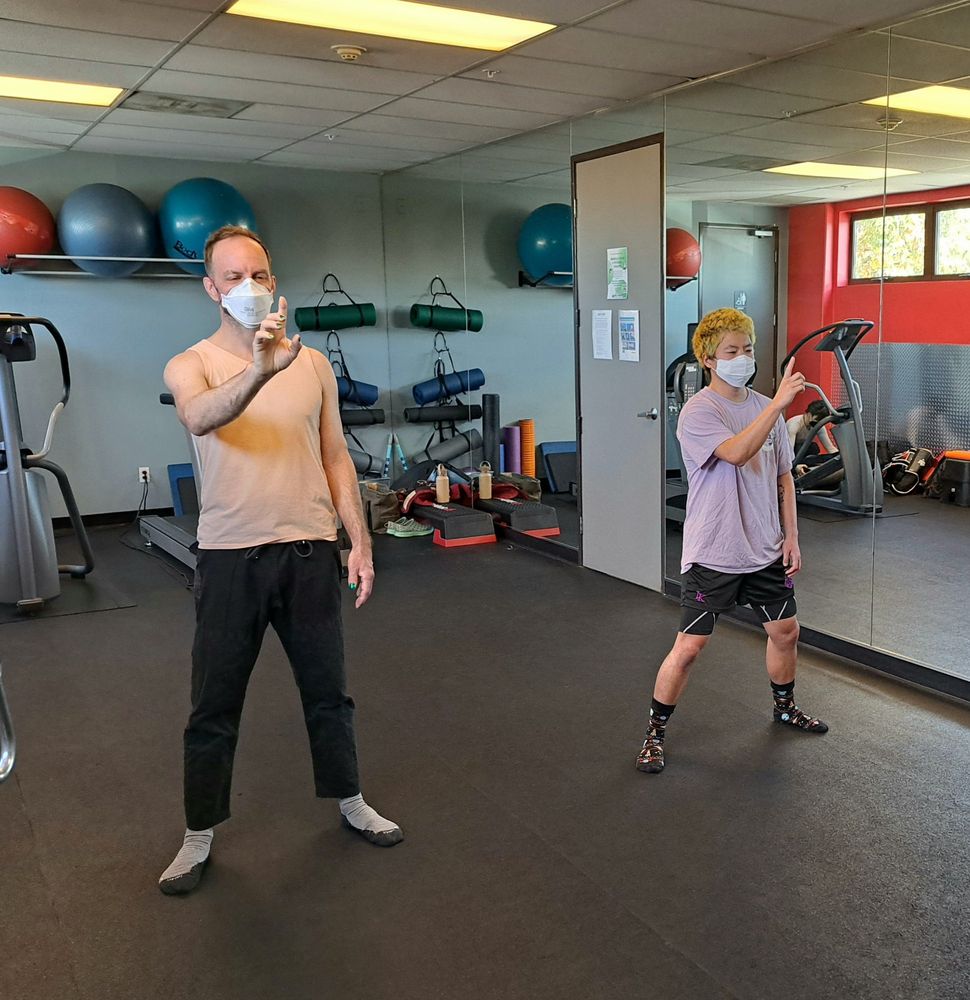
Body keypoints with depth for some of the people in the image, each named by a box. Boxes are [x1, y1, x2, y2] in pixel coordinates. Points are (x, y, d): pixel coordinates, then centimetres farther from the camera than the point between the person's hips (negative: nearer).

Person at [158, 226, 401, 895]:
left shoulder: (312, 362, 6)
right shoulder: (192, 364, -5)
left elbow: (336, 459, 9)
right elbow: (201, 418, -30)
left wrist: (359, 542, 4)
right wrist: (259, 370, -48)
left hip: (310, 550, 3)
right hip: (231, 557, -2)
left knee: (327, 690, 17)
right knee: (215, 705, 10)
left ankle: (349, 801, 37)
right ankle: (201, 834, 28)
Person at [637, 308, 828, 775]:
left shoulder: (766, 408, 6)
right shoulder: (698, 413, -14)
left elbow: (783, 476, 12)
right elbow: (737, 452, -32)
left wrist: (791, 536, 8)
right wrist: (780, 401, -34)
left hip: (765, 551, 7)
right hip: (713, 555, -6)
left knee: (785, 631, 19)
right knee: (688, 646, -4)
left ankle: (785, 706, 45)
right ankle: (655, 733, 13)